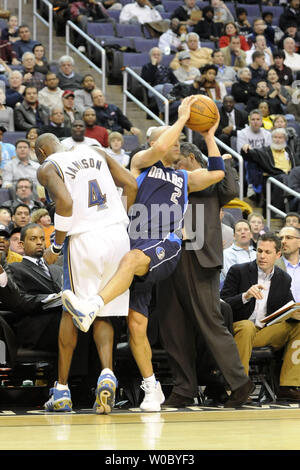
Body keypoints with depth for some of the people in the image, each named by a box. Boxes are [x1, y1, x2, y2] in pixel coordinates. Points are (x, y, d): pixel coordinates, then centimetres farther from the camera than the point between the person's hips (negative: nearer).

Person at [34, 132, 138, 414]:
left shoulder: (47, 168, 3)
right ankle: (107, 374, -12)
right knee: (103, 315, 12)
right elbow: (130, 184, 11)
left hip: (84, 240, -4)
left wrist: (56, 247, -7)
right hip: (118, 236, 4)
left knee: (71, 314, 10)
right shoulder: (94, 153, 20)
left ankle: (62, 391, 15)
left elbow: (65, 201, -15)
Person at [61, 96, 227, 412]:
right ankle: (151, 389, 5)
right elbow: (158, 148, -3)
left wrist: (209, 136, 18)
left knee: (132, 258, -37)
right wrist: (182, 117, 4)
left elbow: (217, 173, 15)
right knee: (136, 324, -7)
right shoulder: (141, 163, 18)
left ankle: (90, 310, -56)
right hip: (137, 246, 0)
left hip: (167, 247, 0)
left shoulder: (184, 178, 29)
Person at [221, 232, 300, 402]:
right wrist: (246, 296, -27)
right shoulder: (238, 271, -3)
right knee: (247, 327, -37)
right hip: (238, 329, -5)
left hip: (267, 331, 5)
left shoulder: (284, 279, 10)